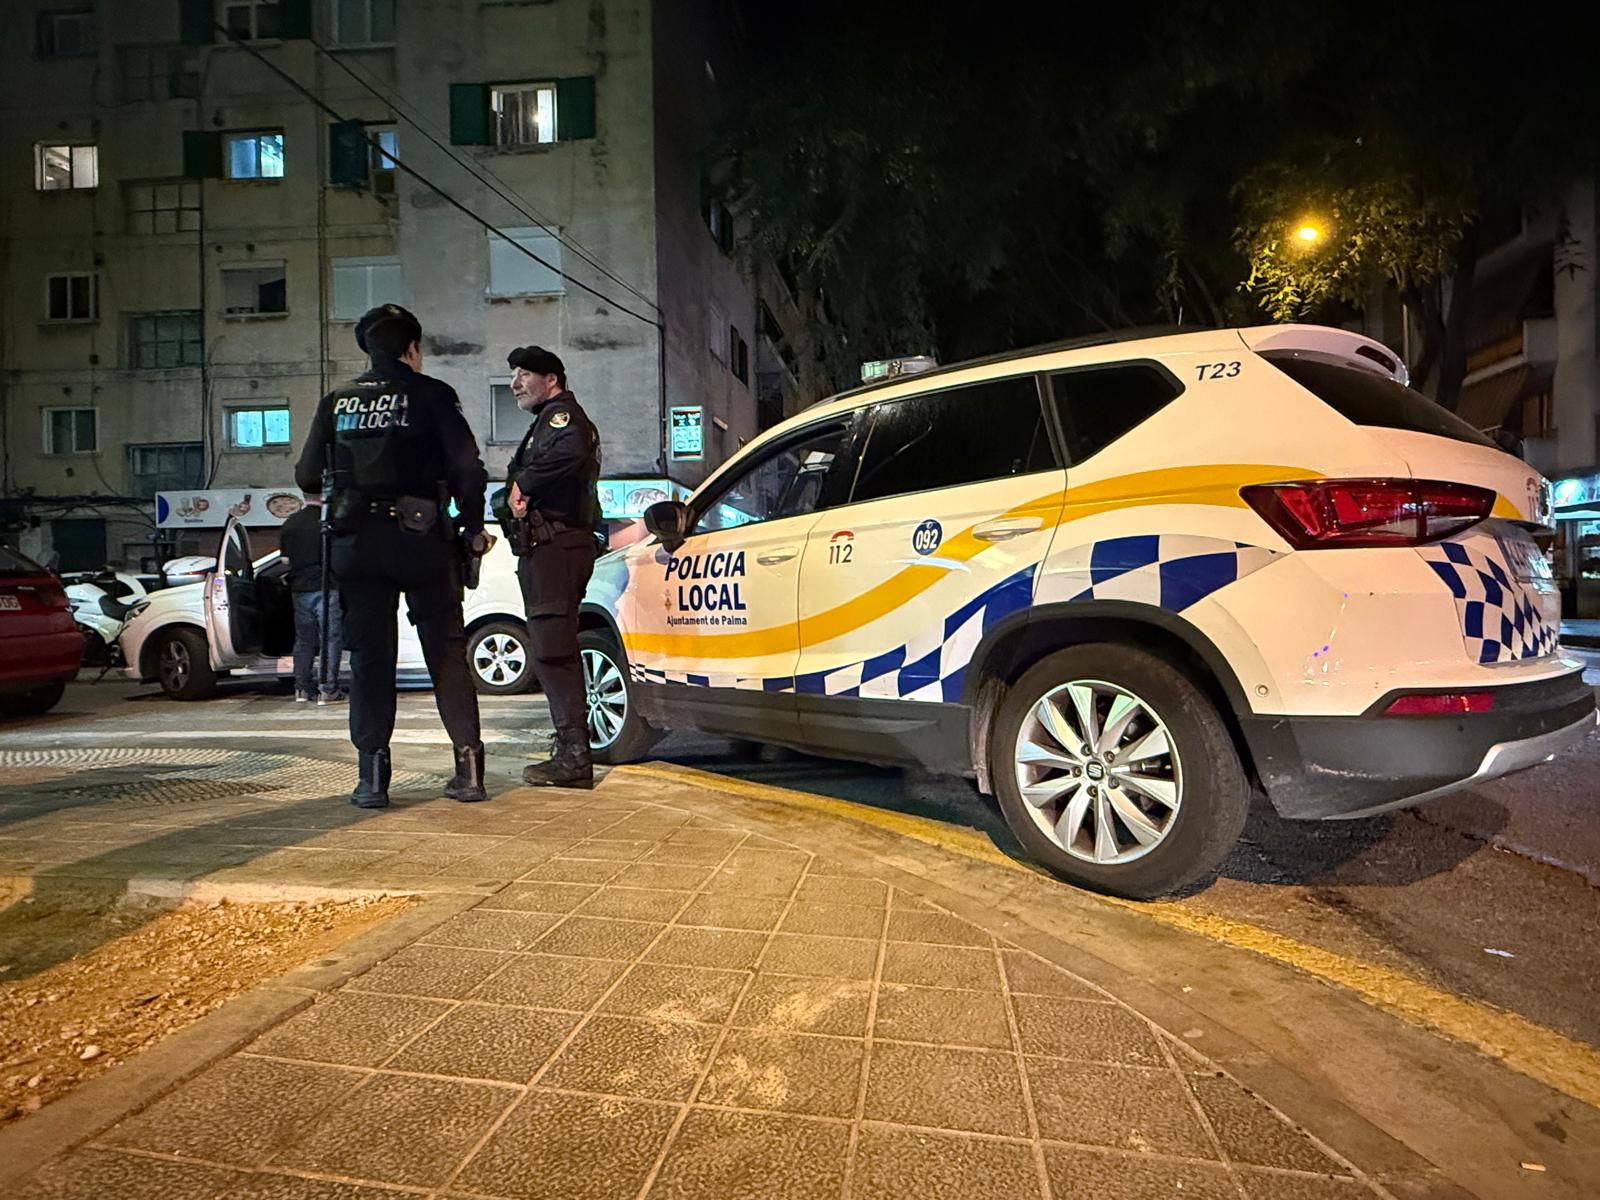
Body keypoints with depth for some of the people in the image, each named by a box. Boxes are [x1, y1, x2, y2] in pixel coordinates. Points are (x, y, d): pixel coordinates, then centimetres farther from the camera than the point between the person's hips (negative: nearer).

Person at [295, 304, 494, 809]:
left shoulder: (336, 401, 10)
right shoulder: (430, 394, 0)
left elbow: (307, 476, 8)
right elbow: (467, 468, -8)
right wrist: (473, 527, 3)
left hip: (357, 542, 3)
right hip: (422, 539, -2)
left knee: (369, 655, 8)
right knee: (446, 650, 5)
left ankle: (372, 776, 7)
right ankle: (468, 766, 4)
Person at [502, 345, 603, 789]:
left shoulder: (561, 413, -4)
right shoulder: (549, 421, 29)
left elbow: (570, 454, -27)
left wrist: (522, 484, -15)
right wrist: (517, 491, -2)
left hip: (554, 546, -11)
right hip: (549, 547, 11)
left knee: (552, 649, -12)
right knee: (555, 649, 13)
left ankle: (574, 756, -11)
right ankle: (572, 751, 20)